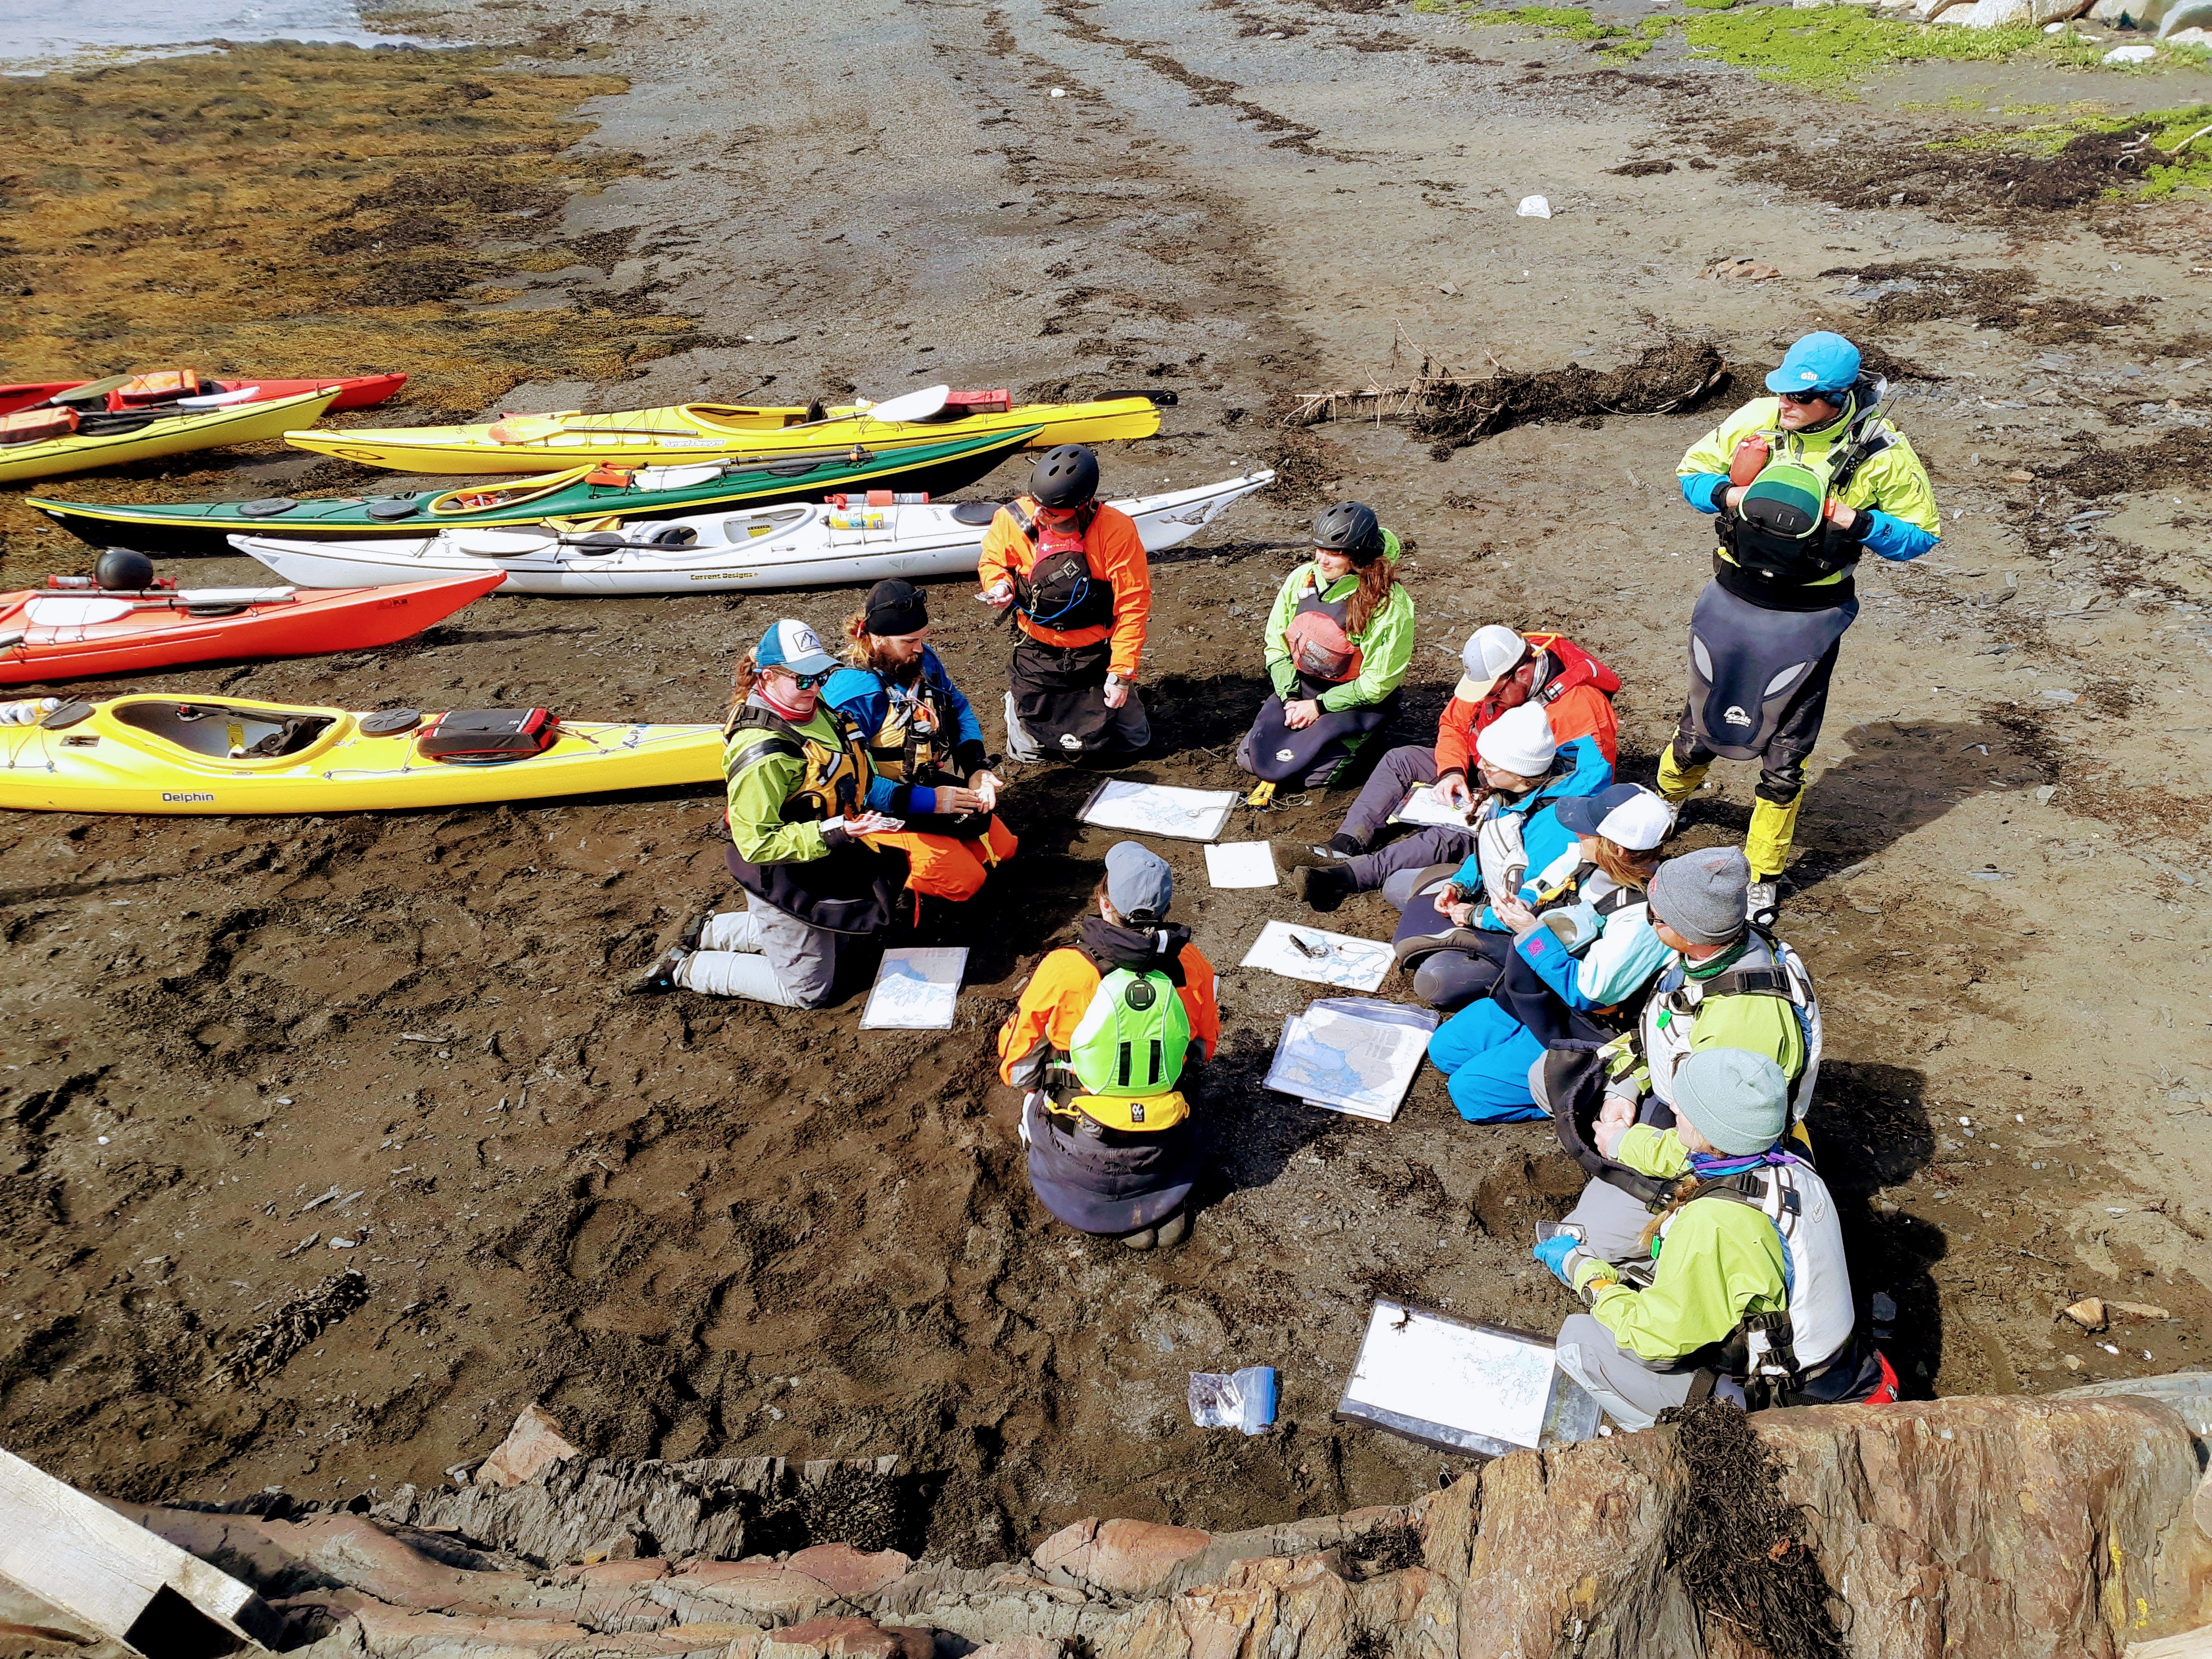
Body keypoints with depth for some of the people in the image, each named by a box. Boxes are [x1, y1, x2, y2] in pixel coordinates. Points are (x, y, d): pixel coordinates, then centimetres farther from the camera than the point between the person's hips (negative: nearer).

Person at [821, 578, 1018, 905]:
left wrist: (977, 769, -7)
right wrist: (926, 801, -28)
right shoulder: (851, 694, -25)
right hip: (888, 811, -8)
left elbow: (959, 710, 10)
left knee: (1003, 848, 10)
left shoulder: (924, 661, -2)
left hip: (935, 788, 8)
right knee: (965, 880, -15)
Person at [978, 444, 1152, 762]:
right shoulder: (1014, 520, -16)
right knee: (1029, 750, 5)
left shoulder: (1116, 530, -24)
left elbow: (1133, 604, -18)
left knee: (1129, 741, 7)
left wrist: (1122, 672, -17)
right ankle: (1019, 700, 38)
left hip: (1097, 654, -1)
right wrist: (999, 583, -19)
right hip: (1039, 652, 1)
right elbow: (992, 561, 6)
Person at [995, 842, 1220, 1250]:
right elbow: (1204, 1046, 8)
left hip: (1081, 1158, -3)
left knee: (1035, 1101, 29)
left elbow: (1017, 1069, -7)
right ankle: (1162, 1200, 11)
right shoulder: (1190, 966, -11)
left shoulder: (1063, 970, -21)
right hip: (1165, 1151, 4)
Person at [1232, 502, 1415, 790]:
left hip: (1356, 699, -5)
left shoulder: (1388, 602, -20)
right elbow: (1276, 644, 4)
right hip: (1300, 687, 5)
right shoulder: (1301, 579, -6)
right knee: (1250, 759, -8)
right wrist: (1291, 698, -9)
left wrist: (1319, 706, -16)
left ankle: (1348, 738, 10)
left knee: (1314, 773, -21)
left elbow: (1378, 683, -17)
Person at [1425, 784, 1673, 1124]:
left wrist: (1532, 933, -25)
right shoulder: (1587, 861, -6)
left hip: (1572, 1032, -9)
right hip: (1529, 1000, 9)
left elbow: (1586, 993, -28)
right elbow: (1541, 903, 12)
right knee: (1444, 1048, 10)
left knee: (1469, 1091, -11)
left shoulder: (1640, 920, -31)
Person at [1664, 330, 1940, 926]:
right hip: (1732, 600, 2)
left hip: (1807, 619, -2)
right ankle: (1665, 799, 49)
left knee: (1784, 754, 6)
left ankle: (1763, 875, 24)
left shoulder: (1881, 451, -13)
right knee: (1700, 728, 17)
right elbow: (1692, 472, 3)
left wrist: (1855, 522, -22)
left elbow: (1922, 532, -4)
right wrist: (1729, 495, -18)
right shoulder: (1757, 419, -9)